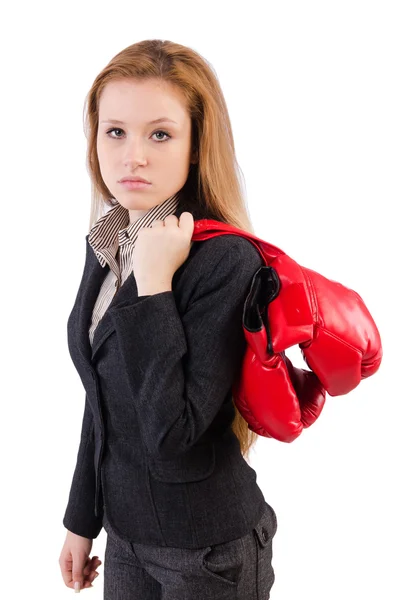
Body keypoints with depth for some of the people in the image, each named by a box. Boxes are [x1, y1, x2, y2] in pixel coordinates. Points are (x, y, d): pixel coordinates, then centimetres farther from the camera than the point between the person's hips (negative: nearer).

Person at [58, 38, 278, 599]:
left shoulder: (227, 261, -24)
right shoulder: (107, 243, -1)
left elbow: (172, 433, -27)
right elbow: (102, 402, 6)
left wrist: (154, 284, -29)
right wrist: (82, 519, 12)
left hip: (208, 552, -6)